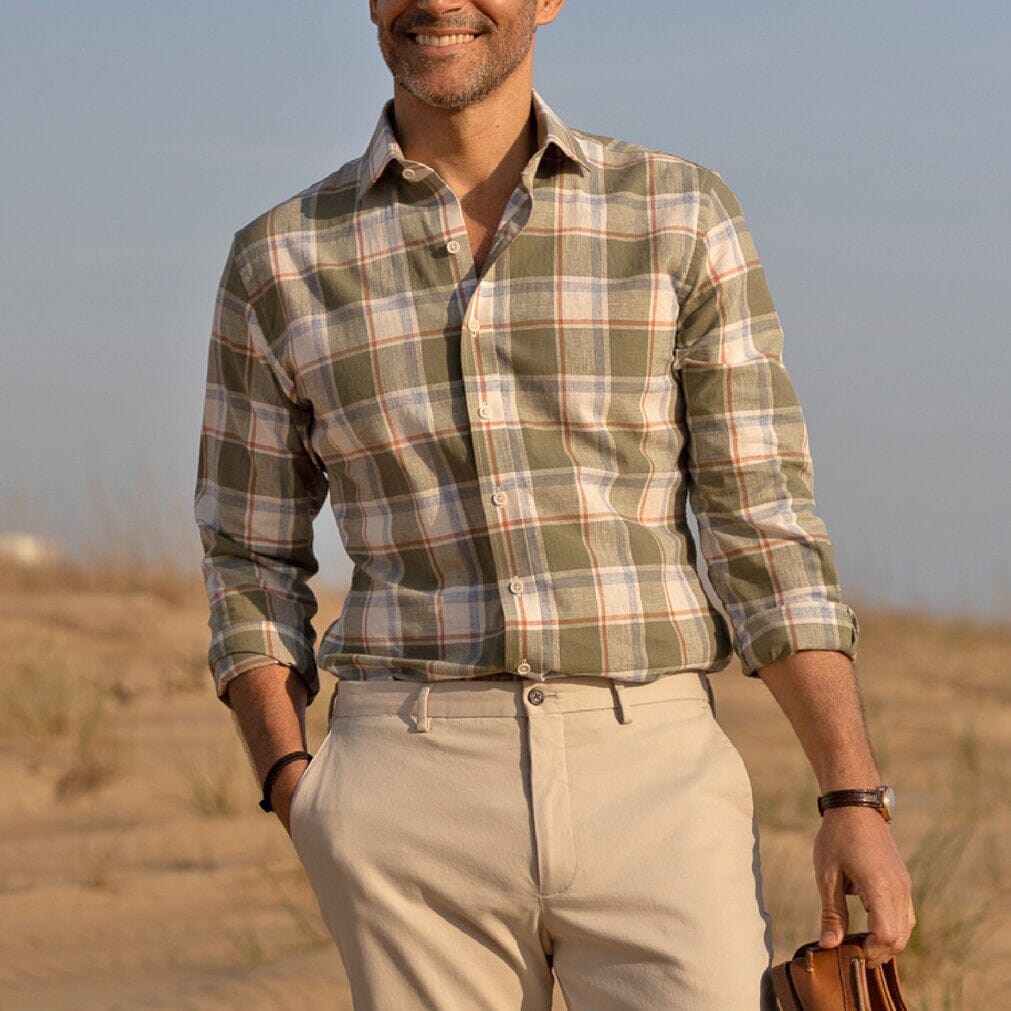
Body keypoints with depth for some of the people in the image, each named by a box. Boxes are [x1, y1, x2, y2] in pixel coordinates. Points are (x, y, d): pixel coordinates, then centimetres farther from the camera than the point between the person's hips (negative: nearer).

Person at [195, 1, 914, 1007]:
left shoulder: (682, 219, 4)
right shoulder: (281, 262, 7)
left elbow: (765, 533, 3)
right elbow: (253, 567, 13)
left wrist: (855, 801, -6)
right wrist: (296, 795, -4)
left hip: (653, 781, 0)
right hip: (411, 802, 1)